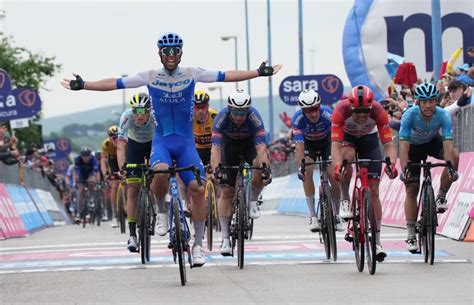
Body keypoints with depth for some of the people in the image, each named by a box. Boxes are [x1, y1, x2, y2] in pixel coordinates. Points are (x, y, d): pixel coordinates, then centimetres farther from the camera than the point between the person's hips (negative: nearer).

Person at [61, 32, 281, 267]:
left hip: (186, 142, 1)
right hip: (161, 141, -1)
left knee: (198, 189, -14)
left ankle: (198, 245, -1)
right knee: (160, 172, -33)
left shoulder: (192, 74, 1)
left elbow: (226, 76, -1)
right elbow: (115, 84, 2)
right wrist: (82, 85, -3)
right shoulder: (150, 77, 1)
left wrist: (260, 72, -6)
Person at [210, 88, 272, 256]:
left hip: (250, 143, 0)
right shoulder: (222, 118, -32)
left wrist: (265, 169, -55)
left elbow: (261, 147, -40)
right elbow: (215, 148, -38)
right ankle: (225, 238, -2)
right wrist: (216, 170, -52)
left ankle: (253, 201, -7)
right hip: (229, 144, 0)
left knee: (260, 167, -34)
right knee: (226, 192, -7)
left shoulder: (254, 117, -34)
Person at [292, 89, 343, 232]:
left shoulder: (328, 115, -36)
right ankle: (313, 216, -17)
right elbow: (299, 147, -36)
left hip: (326, 141, 0)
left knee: (334, 176, -13)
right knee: (307, 171, -24)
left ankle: (336, 215, 9)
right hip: (308, 143, 0)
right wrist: (300, 168, -47)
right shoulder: (298, 119, -33)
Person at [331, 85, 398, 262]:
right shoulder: (341, 110, -35)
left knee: (373, 191, -7)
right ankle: (345, 200, -16)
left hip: (369, 139, 1)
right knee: (347, 156, -38)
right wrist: (337, 165, -60)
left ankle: (376, 242, 0)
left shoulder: (378, 112, -33)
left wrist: (391, 163, -55)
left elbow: (388, 143, -35)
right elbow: (335, 144, -41)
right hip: (346, 137, -1)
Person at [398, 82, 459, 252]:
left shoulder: (443, 115, -30)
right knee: (411, 189, -8)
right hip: (414, 146, -1)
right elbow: (404, 145, -36)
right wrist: (404, 169, -47)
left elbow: (448, 144, -37)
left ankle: (441, 195, -10)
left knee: (455, 156, -30)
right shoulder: (410, 115, -32)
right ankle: (411, 235, -3)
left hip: (433, 142, 1)